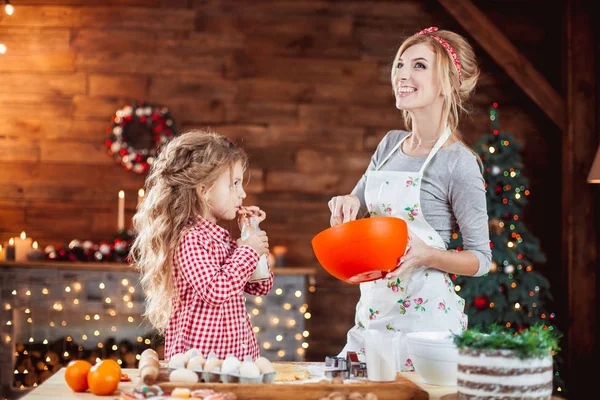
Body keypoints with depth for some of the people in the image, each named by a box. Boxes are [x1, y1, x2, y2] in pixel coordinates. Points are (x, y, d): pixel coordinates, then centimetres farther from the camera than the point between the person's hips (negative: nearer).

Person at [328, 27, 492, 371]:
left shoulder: (459, 163, -13)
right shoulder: (390, 145, 7)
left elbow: (481, 259, -9)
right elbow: (356, 210, 18)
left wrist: (426, 255, -25)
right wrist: (345, 204, -4)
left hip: (425, 314, -6)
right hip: (374, 308, 7)